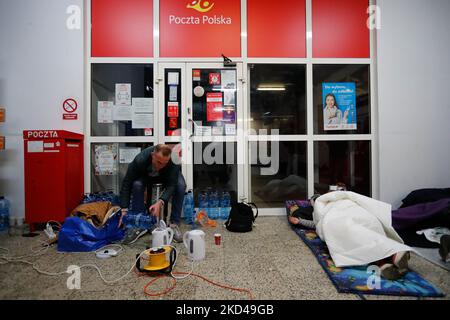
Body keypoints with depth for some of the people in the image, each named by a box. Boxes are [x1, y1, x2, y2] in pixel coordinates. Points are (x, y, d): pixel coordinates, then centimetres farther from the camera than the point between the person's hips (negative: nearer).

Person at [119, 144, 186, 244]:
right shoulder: (140, 160, -39)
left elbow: (171, 185, -37)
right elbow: (127, 184, -31)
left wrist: (160, 202, -54)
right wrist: (124, 210, -36)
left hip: (168, 175, 0)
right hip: (146, 175, 0)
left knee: (181, 185, -30)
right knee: (137, 185, -32)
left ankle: (174, 224, -17)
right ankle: (138, 225, -16)